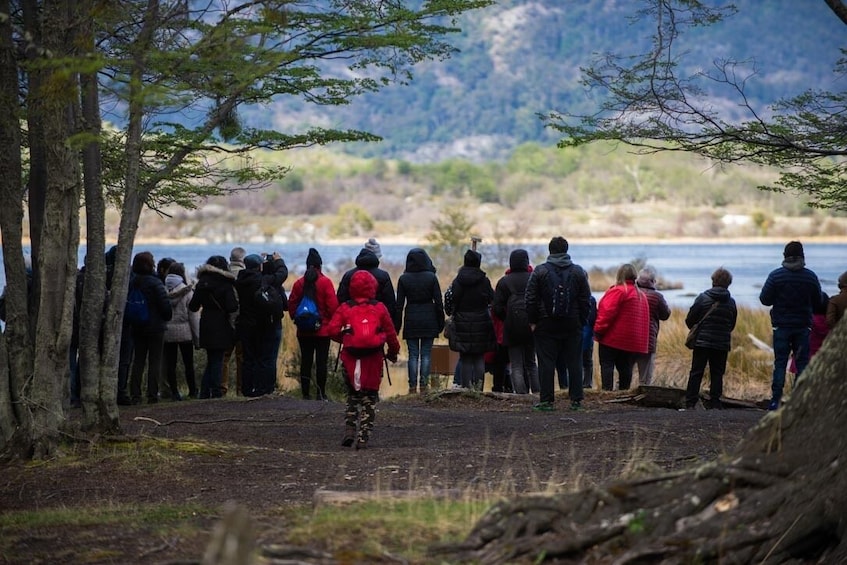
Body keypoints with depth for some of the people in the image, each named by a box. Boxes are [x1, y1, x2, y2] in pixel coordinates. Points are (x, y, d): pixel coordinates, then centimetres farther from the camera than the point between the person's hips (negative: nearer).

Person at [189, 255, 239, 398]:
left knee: (211, 360, 15)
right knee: (217, 360, 1)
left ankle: (204, 392, 10)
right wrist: (236, 303, 4)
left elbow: (193, 307, 6)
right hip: (221, 326, -4)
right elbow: (232, 307, -16)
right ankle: (215, 392, -2)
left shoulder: (202, 284, 3)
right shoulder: (226, 284, -10)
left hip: (206, 326, 5)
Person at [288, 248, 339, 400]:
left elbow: (291, 305, 3)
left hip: (304, 331, 3)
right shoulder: (325, 282, -9)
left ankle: (306, 392, 7)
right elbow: (333, 305, -11)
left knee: (305, 360, 7)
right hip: (323, 330, -3)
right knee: (321, 361, 0)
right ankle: (320, 393, -1)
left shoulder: (299, 283, 1)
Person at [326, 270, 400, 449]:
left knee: (352, 395, 17)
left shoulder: (344, 308, -1)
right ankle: (363, 437, 2)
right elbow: (390, 333, 3)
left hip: (350, 359, 1)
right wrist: (393, 352, 19)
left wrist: (343, 338, 12)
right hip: (373, 359, -1)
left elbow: (332, 330, -8)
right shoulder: (380, 308, -1)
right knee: (369, 399, 8)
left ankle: (349, 429, 1)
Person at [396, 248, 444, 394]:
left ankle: (412, 386, 1)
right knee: (426, 354, 5)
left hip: (411, 320, 0)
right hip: (429, 319, 0)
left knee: (413, 354, 5)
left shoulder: (403, 279, -4)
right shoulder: (431, 277, -5)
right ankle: (424, 385, 0)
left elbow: (399, 304, -1)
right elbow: (438, 302, -4)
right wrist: (440, 322, 5)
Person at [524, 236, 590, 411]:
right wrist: (582, 321, 11)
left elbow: (530, 299, -4)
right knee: (574, 362, 7)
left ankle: (547, 400, -1)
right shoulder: (578, 272, 4)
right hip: (572, 325, 2)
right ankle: (576, 400, 6)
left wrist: (532, 321, 3)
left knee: (546, 363, 1)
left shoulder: (540, 271, -3)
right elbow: (585, 300, 5)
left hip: (546, 325, -2)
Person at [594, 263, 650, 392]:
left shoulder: (617, 291, -12)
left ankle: (607, 389, -11)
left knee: (607, 364, -4)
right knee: (625, 366, 11)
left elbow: (607, 313, -19)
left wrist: (598, 330, -13)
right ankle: (624, 390, 12)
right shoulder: (641, 295, 15)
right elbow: (644, 318, 16)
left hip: (612, 338, -7)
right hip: (630, 340, 7)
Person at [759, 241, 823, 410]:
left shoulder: (776, 275, -8)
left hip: (781, 326, -1)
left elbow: (765, 299, -6)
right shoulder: (811, 277, -3)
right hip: (803, 326, 1)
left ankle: (775, 400, -2)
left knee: (780, 363, 3)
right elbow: (817, 302, 4)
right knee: (802, 363, 5)